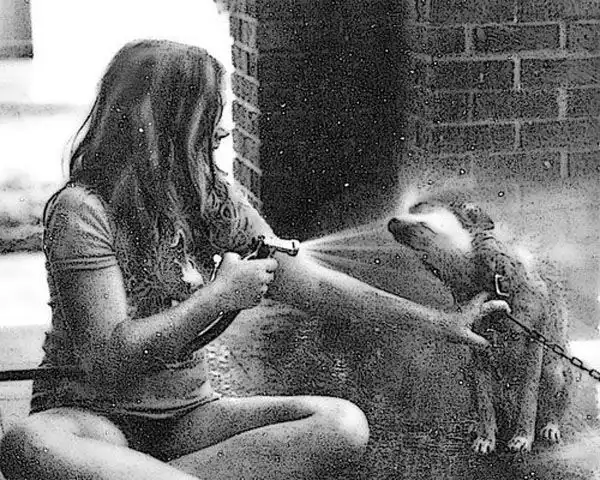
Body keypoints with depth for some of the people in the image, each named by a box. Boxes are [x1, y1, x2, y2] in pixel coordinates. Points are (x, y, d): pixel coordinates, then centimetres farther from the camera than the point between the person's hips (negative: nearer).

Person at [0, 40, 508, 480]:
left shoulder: (213, 197, 4)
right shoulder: (82, 209, -16)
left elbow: (311, 282, 5)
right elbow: (108, 356, -23)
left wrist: (440, 321, 3)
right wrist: (219, 295, -22)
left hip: (187, 414, 6)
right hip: (91, 415, -6)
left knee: (343, 424, -19)